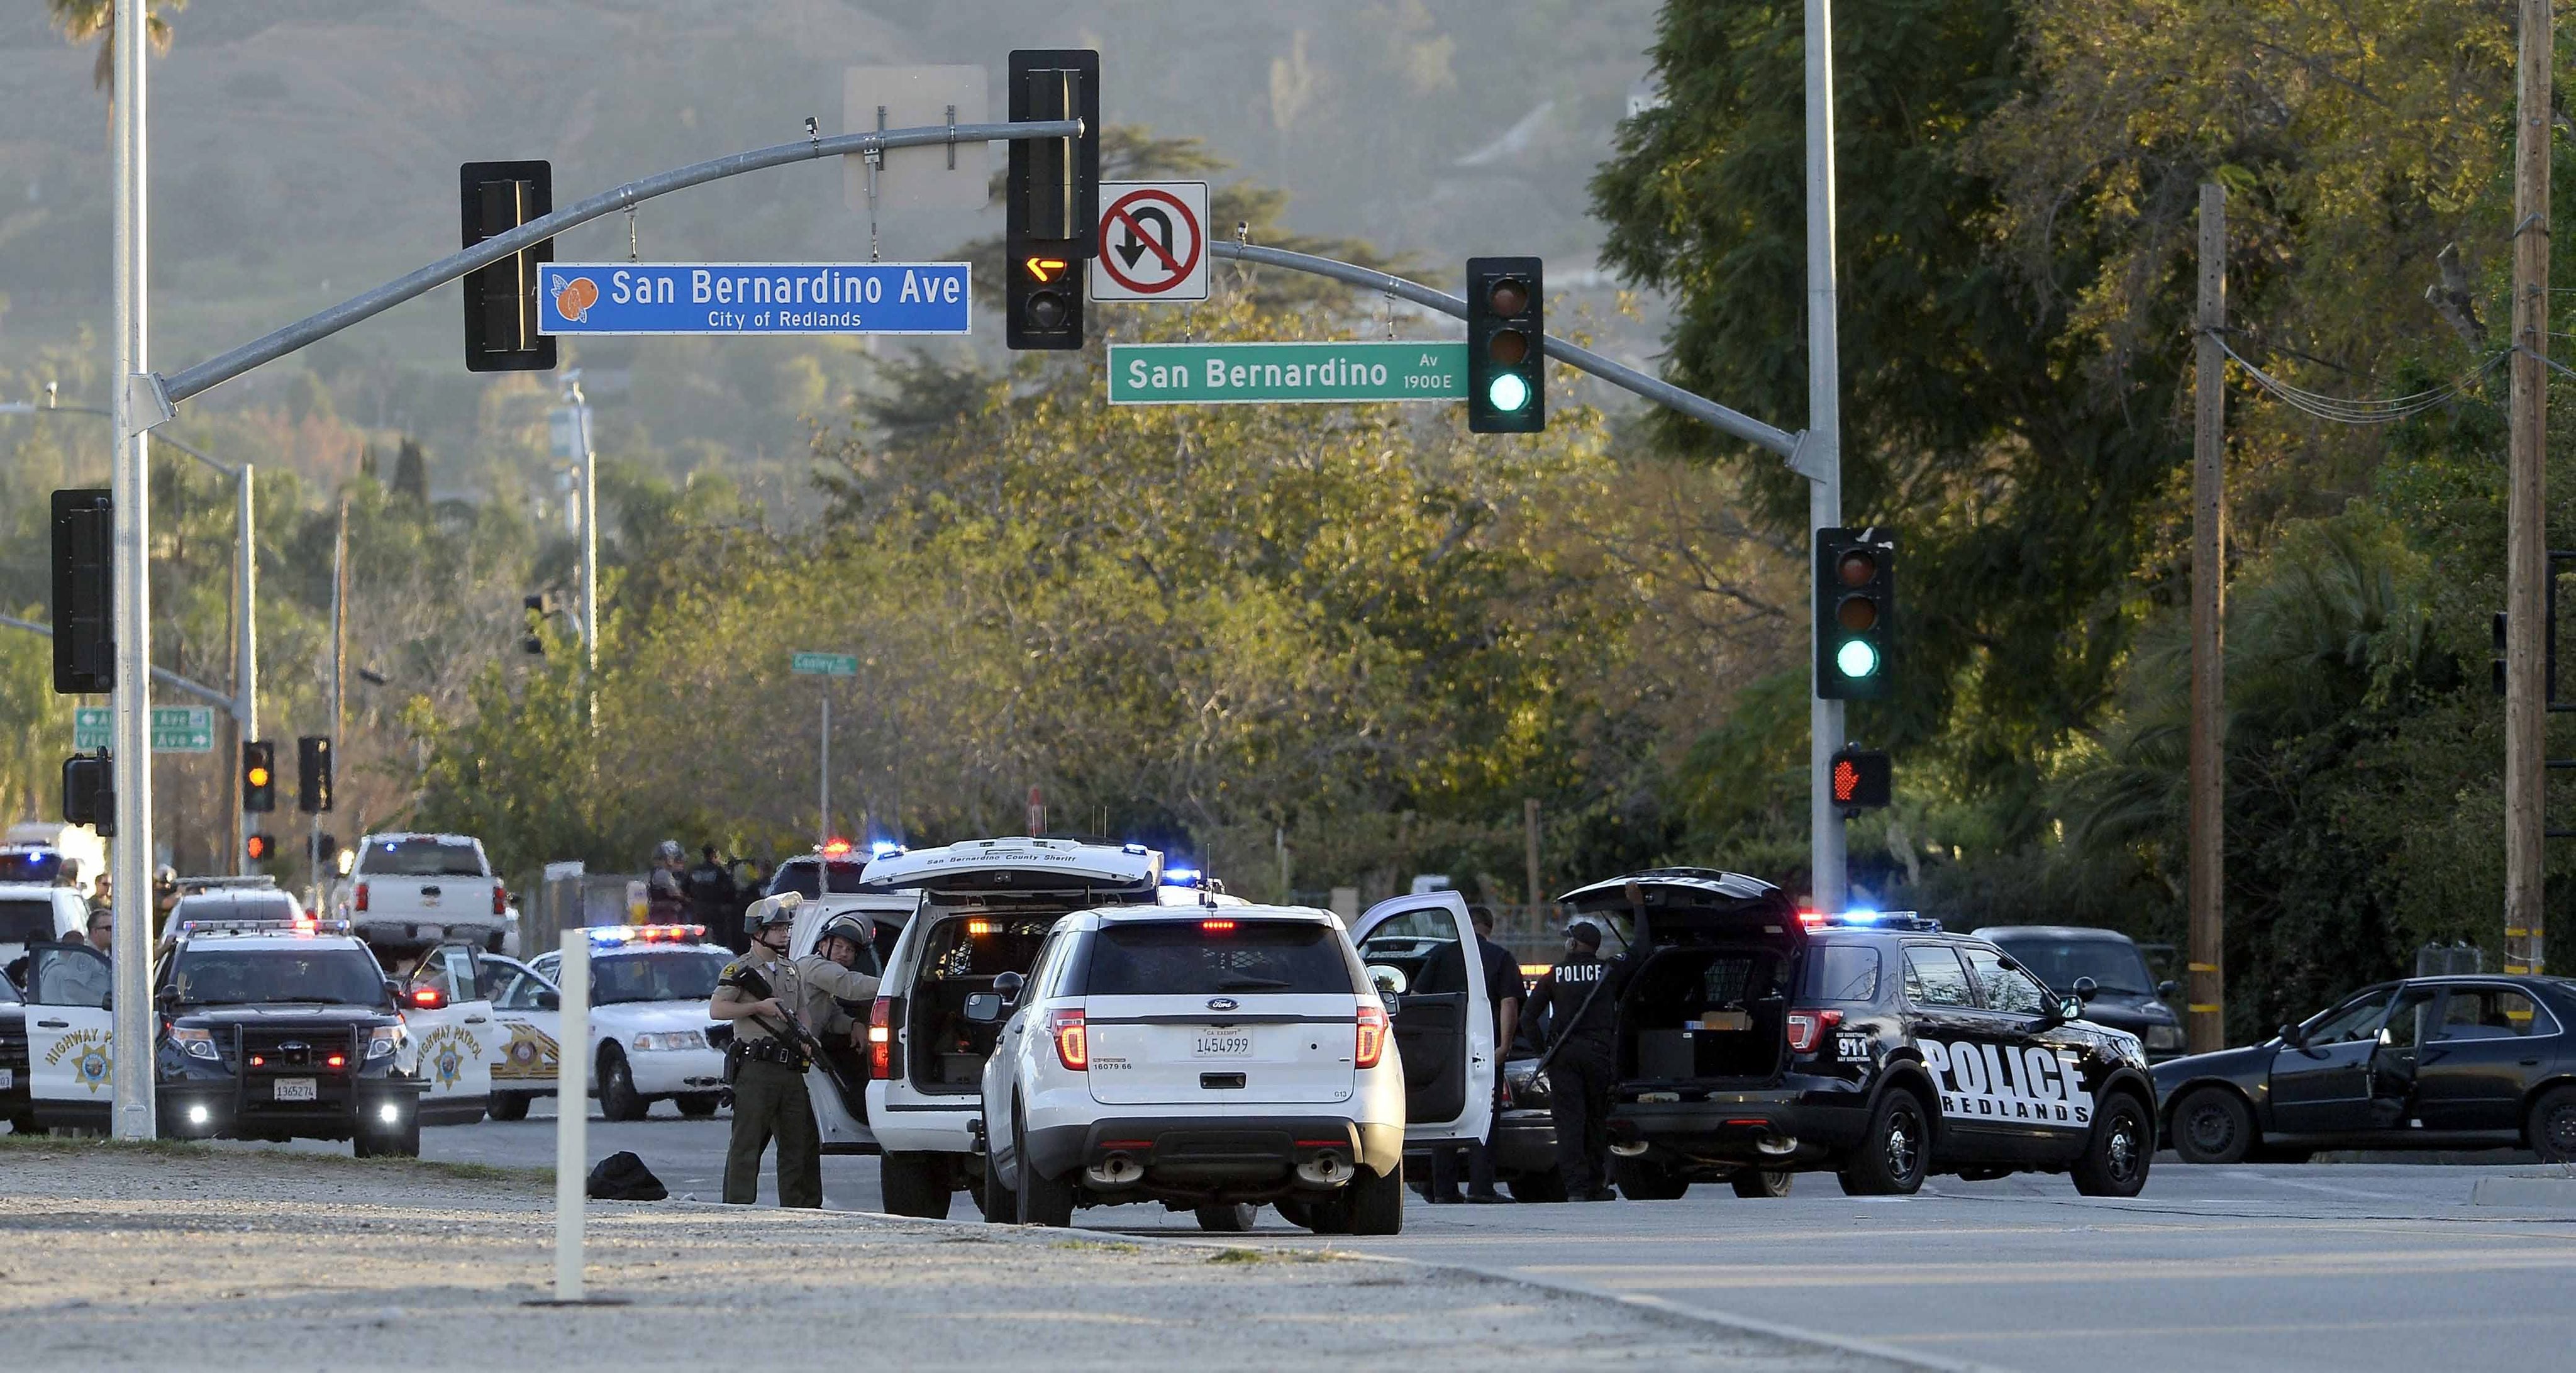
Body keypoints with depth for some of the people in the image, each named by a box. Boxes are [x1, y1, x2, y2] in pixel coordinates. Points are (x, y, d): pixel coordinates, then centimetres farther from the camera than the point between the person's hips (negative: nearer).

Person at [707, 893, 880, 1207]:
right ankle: (738, 1209, -10)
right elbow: (716, 1009, -9)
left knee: (797, 1144, 8)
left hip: (792, 1071, 7)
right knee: (747, 1143, -9)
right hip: (756, 1067, -7)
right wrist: (759, 1007, -14)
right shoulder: (740, 970, 0)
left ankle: (796, 1211, 13)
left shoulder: (793, 970, 21)